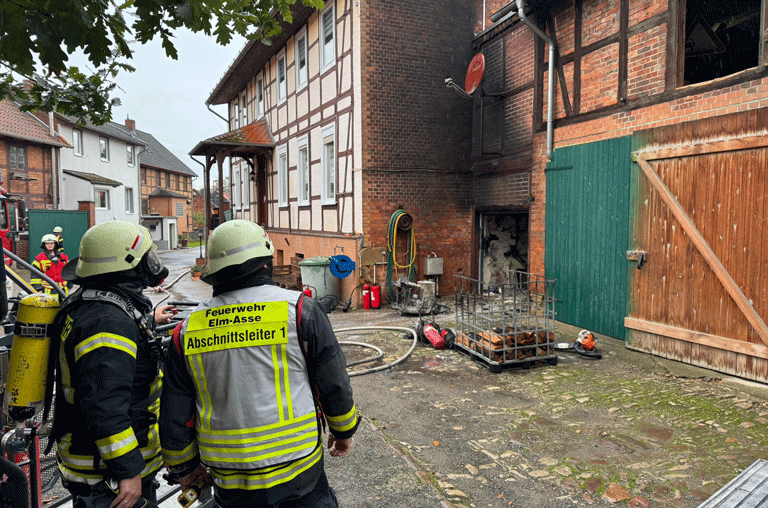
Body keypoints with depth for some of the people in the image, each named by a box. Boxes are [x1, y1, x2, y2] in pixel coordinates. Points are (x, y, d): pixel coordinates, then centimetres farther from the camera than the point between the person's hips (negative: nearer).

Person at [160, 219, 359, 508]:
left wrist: (185, 467, 22)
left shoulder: (187, 330, -1)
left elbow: (174, 418, 6)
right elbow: (334, 383, -5)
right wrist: (343, 430, 12)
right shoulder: (299, 309, -11)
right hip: (297, 472, -3)